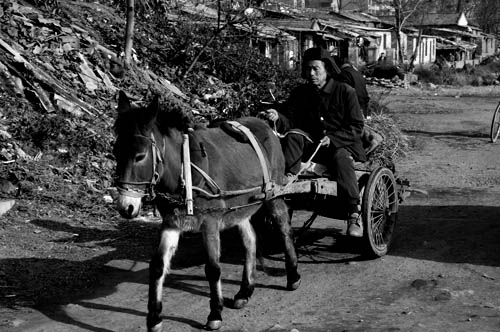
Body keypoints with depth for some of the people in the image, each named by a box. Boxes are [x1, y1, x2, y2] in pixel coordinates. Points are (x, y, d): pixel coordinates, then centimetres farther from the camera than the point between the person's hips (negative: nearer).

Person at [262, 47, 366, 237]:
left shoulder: (345, 92, -2)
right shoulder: (300, 93, 9)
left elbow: (356, 127, -5)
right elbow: (289, 121, -1)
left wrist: (332, 138, -18)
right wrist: (277, 118, -25)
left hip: (341, 145, -3)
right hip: (310, 144, 4)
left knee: (341, 159, -36)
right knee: (292, 136, -24)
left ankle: (354, 214, -37)